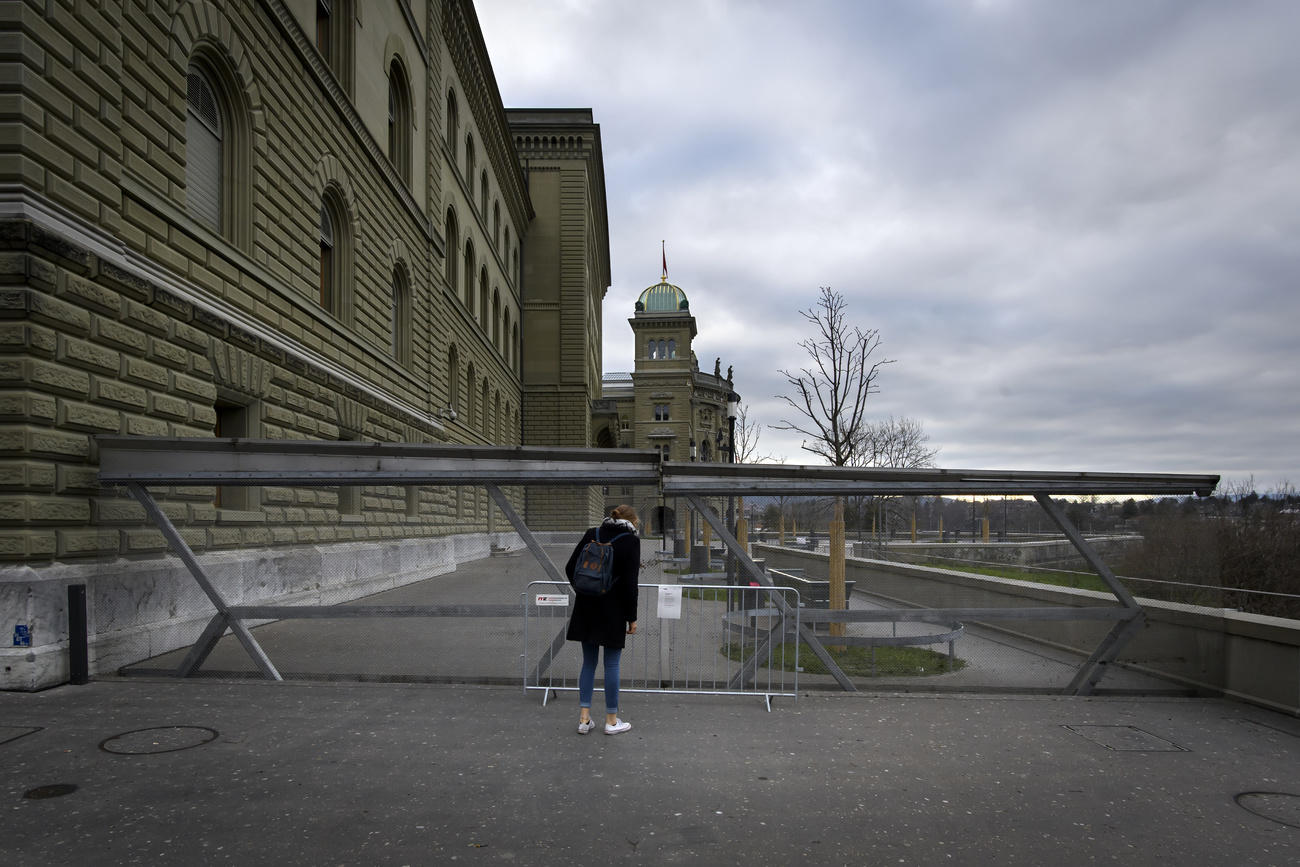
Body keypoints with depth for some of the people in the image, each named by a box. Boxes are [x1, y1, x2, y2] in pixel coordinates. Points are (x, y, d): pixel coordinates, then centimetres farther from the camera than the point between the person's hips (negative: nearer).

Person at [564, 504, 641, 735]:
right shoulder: (631, 541, -9)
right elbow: (630, 583, -13)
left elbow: (570, 568, 5)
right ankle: (611, 721, 15)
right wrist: (632, 618, -6)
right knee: (612, 664, 6)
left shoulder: (592, 534, 5)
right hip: (613, 611, -4)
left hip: (587, 608, 5)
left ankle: (584, 718, 14)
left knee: (588, 662, 13)